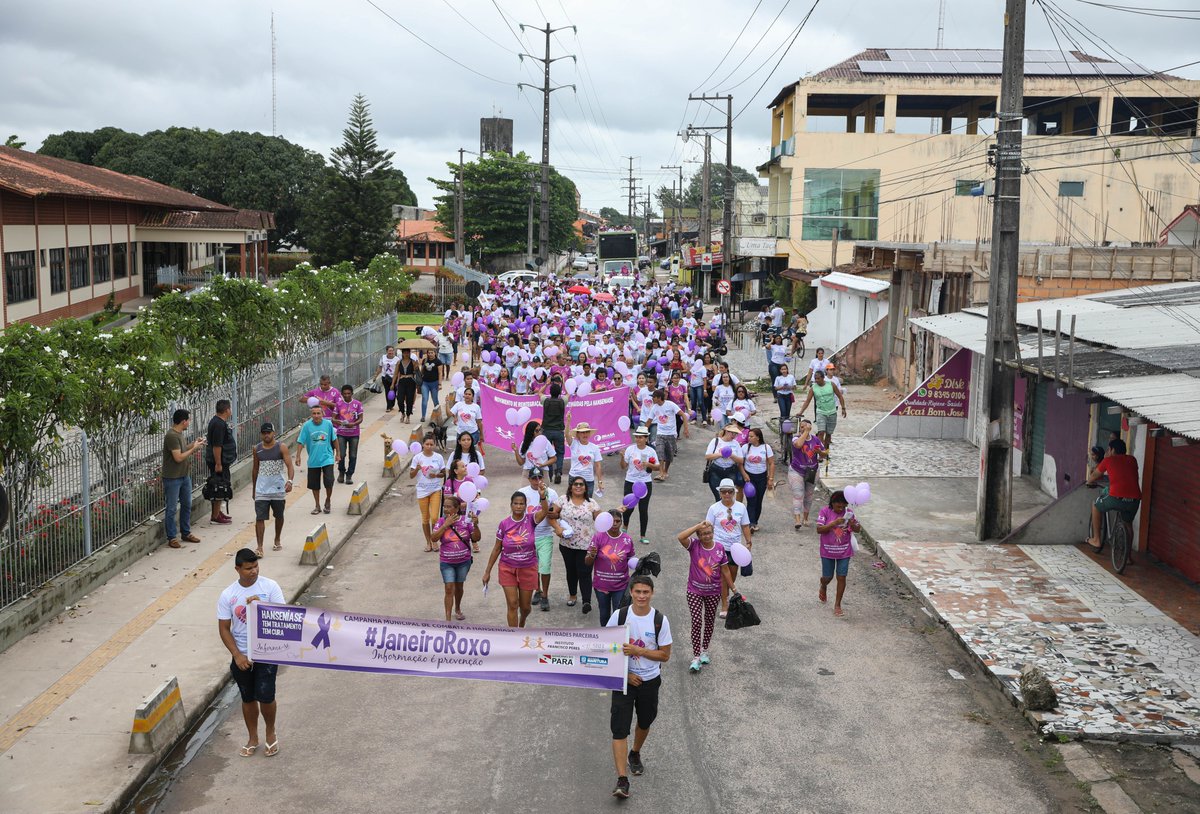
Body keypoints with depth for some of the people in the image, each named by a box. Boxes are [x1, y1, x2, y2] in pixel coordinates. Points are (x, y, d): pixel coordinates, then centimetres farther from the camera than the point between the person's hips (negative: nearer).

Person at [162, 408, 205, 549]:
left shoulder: (179, 434, 8)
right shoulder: (171, 436, -22)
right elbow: (178, 457, -24)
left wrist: (193, 444, 7)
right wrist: (194, 448, -16)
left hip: (185, 476, 10)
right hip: (172, 478, -10)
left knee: (187, 505, 17)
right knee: (171, 509, 2)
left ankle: (186, 533, 29)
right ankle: (172, 537, 10)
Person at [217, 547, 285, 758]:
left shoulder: (270, 586, -10)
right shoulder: (227, 596, -6)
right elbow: (224, 629, -3)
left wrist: (262, 605, -27)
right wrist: (237, 656, -11)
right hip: (242, 656, 2)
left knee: (265, 697, -6)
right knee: (248, 699, 14)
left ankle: (271, 733, 21)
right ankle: (253, 739, 32)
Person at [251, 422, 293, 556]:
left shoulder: (281, 447, -7)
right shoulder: (257, 449, 4)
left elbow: (289, 466, -15)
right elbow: (255, 469, 14)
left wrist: (290, 481, -32)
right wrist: (254, 488, 16)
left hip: (278, 489, -1)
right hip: (261, 490, 1)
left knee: (279, 516, 15)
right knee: (259, 518, -8)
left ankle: (277, 540, 36)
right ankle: (259, 547, -8)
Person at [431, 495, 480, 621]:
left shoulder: (466, 520, -8)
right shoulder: (441, 521, -7)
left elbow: (476, 538, -8)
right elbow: (434, 538, -19)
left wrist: (475, 525, -25)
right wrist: (446, 525, -24)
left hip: (463, 561, 1)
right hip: (446, 562, -1)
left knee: (458, 586, 18)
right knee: (449, 589, -7)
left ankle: (458, 609, 42)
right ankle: (448, 618, -3)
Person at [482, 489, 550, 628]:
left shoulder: (530, 519, -10)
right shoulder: (504, 524, -8)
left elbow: (544, 511, -33)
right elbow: (497, 549, 1)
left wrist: (543, 497, -54)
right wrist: (487, 571, 3)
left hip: (528, 569, 1)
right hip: (508, 569, 0)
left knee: (525, 606, 13)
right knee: (512, 604, -6)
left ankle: (521, 624, 47)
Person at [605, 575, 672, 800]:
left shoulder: (660, 620, -11)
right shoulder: (619, 616, -10)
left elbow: (665, 655, -8)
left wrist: (637, 651, -22)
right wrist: (624, 674, -11)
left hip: (649, 680, 1)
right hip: (623, 679, -1)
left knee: (644, 722, 21)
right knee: (619, 728, -11)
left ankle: (635, 755, 50)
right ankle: (622, 780, -13)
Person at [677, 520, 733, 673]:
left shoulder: (719, 549, -9)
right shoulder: (694, 545, -14)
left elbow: (724, 570, 1)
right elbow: (680, 537, -34)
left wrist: (733, 588, 5)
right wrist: (698, 525, -32)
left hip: (713, 592, 3)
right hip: (695, 591, -3)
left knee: (710, 620, 16)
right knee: (696, 622, -6)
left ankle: (704, 651, 36)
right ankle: (696, 657, 1)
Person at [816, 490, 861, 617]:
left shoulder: (848, 513, -4)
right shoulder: (825, 512, -12)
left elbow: (858, 529, 0)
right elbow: (819, 529, -20)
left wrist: (852, 524, -23)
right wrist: (834, 523, -30)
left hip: (844, 551, 1)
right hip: (828, 551, -1)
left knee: (841, 577, 0)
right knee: (827, 577, 9)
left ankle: (837, 604, 13)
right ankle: (823, 587, 45)